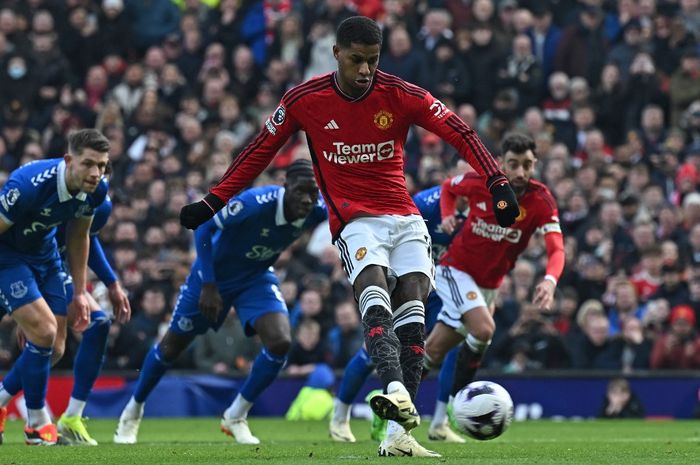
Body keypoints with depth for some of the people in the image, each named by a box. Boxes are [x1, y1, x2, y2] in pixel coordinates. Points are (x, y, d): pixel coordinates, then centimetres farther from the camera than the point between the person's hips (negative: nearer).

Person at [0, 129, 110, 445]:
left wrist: (79, 292, 8)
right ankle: (36, 423, -2)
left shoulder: (96, 191, -13)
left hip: (45, 257, 7)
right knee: (44, 332, -20)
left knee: (52, 349, 4)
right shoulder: (30, 185, -34)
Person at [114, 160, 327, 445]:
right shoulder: (255, 203, -37)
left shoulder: (317, 211, -23)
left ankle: (236, 416, 2)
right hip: (215, 274, -3)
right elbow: (204, 227, -27)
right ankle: (133, 410, 37)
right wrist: (208, 285, -28)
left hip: (256, 278, 4)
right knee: (172, 346, 10)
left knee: (280, 342, -19)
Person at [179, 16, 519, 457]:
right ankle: (397, 391, -52)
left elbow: (461, 133, -3)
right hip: (355, 219, -2)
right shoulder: (304, 101, -3)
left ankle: (398, 432, -15)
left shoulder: (401, 95, -4)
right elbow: (260, 150, 8)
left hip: (405, 217, 2)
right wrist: (213, 202, 7)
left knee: (412, 303, -13)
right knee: (373, 290, -29)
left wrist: (497, 183, -15)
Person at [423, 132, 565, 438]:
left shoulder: (541, 201, -17)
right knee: (484, 329, -27)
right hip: (455, 271, -3)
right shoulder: (481, 183, -17)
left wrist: (550, 281, -49)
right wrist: (448, 215, -13)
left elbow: (556, 248, -29)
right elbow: (449, 187, 7)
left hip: (488, 285, 3)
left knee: (434, 353, 7)